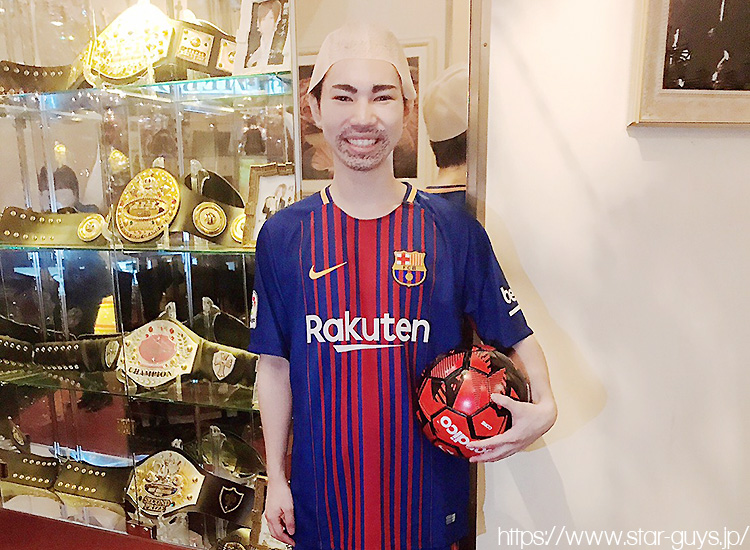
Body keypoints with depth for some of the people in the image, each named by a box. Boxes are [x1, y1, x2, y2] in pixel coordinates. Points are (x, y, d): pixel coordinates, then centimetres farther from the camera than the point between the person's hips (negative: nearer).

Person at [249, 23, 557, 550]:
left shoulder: (455, 229, -8)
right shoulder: (283, 236, -6)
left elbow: (516, 335, -1)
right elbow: (274, 364, 0)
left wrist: (544, 406, -18)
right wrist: (275, 476, 2)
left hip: (426, 482, 0)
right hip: (323, 483, 1)